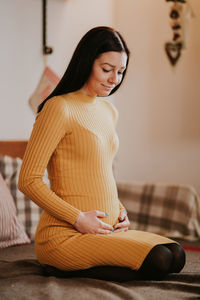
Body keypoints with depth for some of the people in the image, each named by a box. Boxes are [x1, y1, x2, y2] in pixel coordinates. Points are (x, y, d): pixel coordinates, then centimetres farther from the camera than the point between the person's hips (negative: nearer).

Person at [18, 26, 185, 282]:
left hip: (105, 230, 9)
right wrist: (79, 219, -16)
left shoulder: (109, 112, 15)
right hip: (66, 233, -9)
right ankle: (64, 269, -6)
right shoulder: (59, 108, -11)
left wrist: (120, 209, 8)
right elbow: (28, 180, -13)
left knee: (177, 256, -5)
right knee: (158, 261, -20)